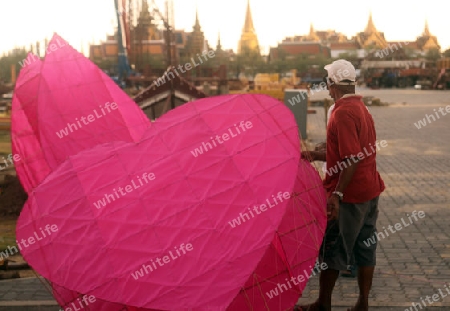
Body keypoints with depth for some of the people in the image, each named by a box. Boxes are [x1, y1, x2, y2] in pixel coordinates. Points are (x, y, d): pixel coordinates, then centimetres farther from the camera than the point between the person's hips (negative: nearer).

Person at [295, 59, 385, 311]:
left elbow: (352, 159, -24)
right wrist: (315, 155, 13)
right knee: (365, 247, 12)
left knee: (332, 249, 3)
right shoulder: (361, 108, 12)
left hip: (349, 195, -9)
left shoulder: (343, 113, -18)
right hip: (370, 190, 9)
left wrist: (337, 194, -25)